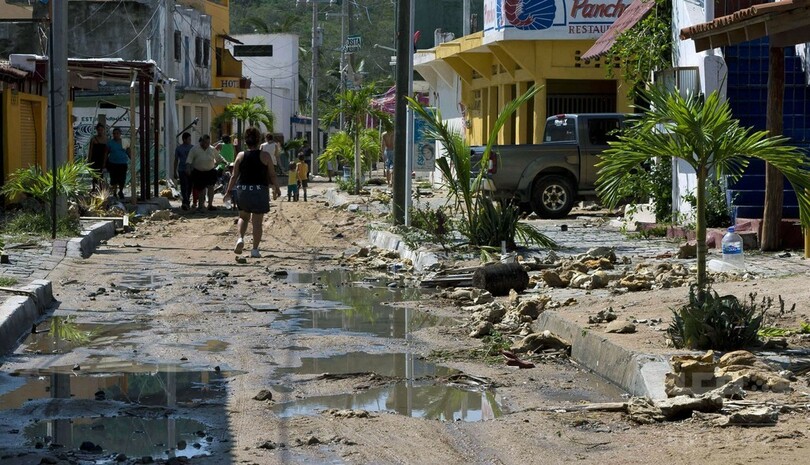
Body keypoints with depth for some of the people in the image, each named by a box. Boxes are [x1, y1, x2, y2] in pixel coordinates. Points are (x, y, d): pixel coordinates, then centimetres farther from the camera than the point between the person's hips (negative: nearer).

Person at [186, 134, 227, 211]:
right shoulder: (194, 149, -1)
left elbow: (219, 158, 15)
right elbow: (189, 159, -6)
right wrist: (188, 167, -21)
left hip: (210, 171, 1)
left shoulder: (212, 149, 7)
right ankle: (200, 205, 18)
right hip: (198, 172, -1)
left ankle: (210, 204, -11)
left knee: (210, 187, -13)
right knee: (200, 189, 4)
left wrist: (226, 162, 3)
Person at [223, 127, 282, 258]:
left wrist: (228, 191, 11)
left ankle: (240, 238, -1)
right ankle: (255, 250, 3)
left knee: (243, 217, 22)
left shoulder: (241, 156, 1)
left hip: (242, 190, 2)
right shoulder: (265, 156, -3)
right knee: (257, 222, 4)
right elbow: (272, 175, -1)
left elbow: (234, 176, 2)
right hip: (260, 190, -2)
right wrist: (277, 188, 15)